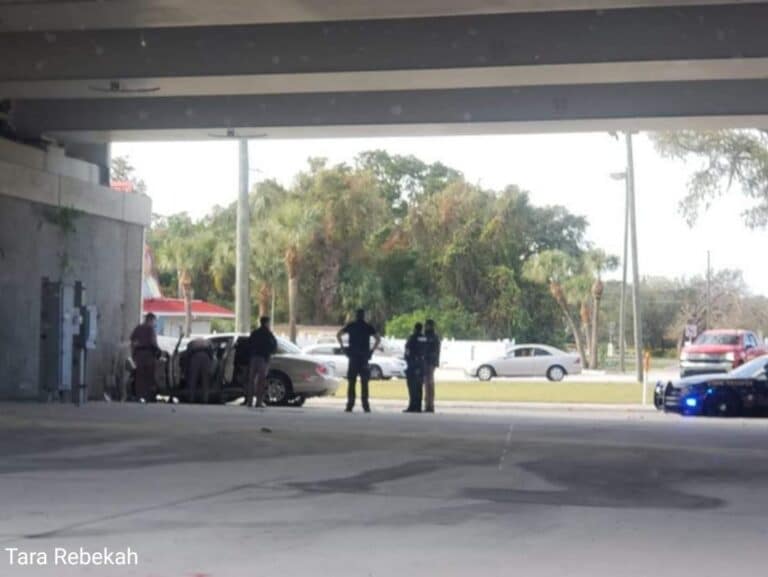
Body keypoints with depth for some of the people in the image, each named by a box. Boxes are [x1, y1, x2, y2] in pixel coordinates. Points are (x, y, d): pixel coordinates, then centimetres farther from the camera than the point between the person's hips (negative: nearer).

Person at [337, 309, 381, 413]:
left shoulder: (351, 326, 6)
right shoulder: (368, 327, 4)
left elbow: (338, 335, 3)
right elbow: (378, 339, -2)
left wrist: (343, 347, 5)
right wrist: (372, 350, 2)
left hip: (353, 357, 1)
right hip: (364, 357, 0)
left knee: (351, 382, 3)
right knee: (364, 383, 1)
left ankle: (350, 405, -3)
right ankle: (365, 405, -5)